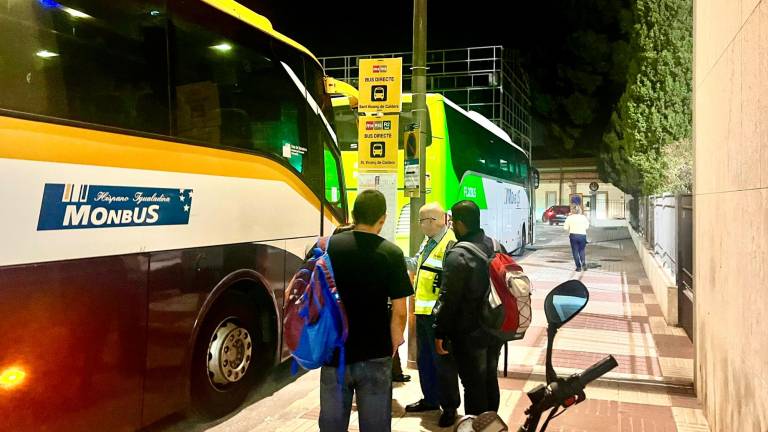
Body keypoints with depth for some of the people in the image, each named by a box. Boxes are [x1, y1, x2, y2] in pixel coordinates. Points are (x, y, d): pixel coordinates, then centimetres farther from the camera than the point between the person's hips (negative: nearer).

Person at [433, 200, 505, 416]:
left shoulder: (458, 255, -20)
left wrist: (440, 333, -11)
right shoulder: (497, 247, 3)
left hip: (469, 334, -7)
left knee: (474, 385, 4)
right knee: (490, 380, 20)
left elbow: (448, 300, -20)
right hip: (496, 328, 7)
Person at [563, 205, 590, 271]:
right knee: (582, 250, 14)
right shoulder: (583, 217, 1)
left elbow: (565, 227, -5)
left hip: (573, 235, -2)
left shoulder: (569, 218, -4)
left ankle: (578, 267, 3)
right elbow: (587, 226, 5)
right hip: (582, 235, 2)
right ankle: (583, 263, -7)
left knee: (575, 251, 6)